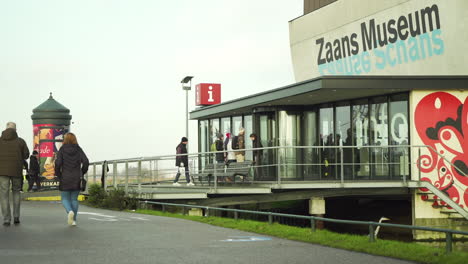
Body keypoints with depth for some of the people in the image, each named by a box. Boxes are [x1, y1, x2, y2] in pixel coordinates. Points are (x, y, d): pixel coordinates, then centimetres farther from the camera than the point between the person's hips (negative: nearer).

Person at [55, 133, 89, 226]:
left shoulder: (62, 150, -3)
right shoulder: (78, 149, 2)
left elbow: (58, 163, -13)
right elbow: (86, 162, -7)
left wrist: (58, 174, 1)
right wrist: (82, 173, 7)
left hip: (65, 178, -2)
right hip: (76, 179, 2)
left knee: (65, 198, 9)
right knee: (74, 199, 12)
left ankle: (70, 211, -21)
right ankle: (73, 220, 9)